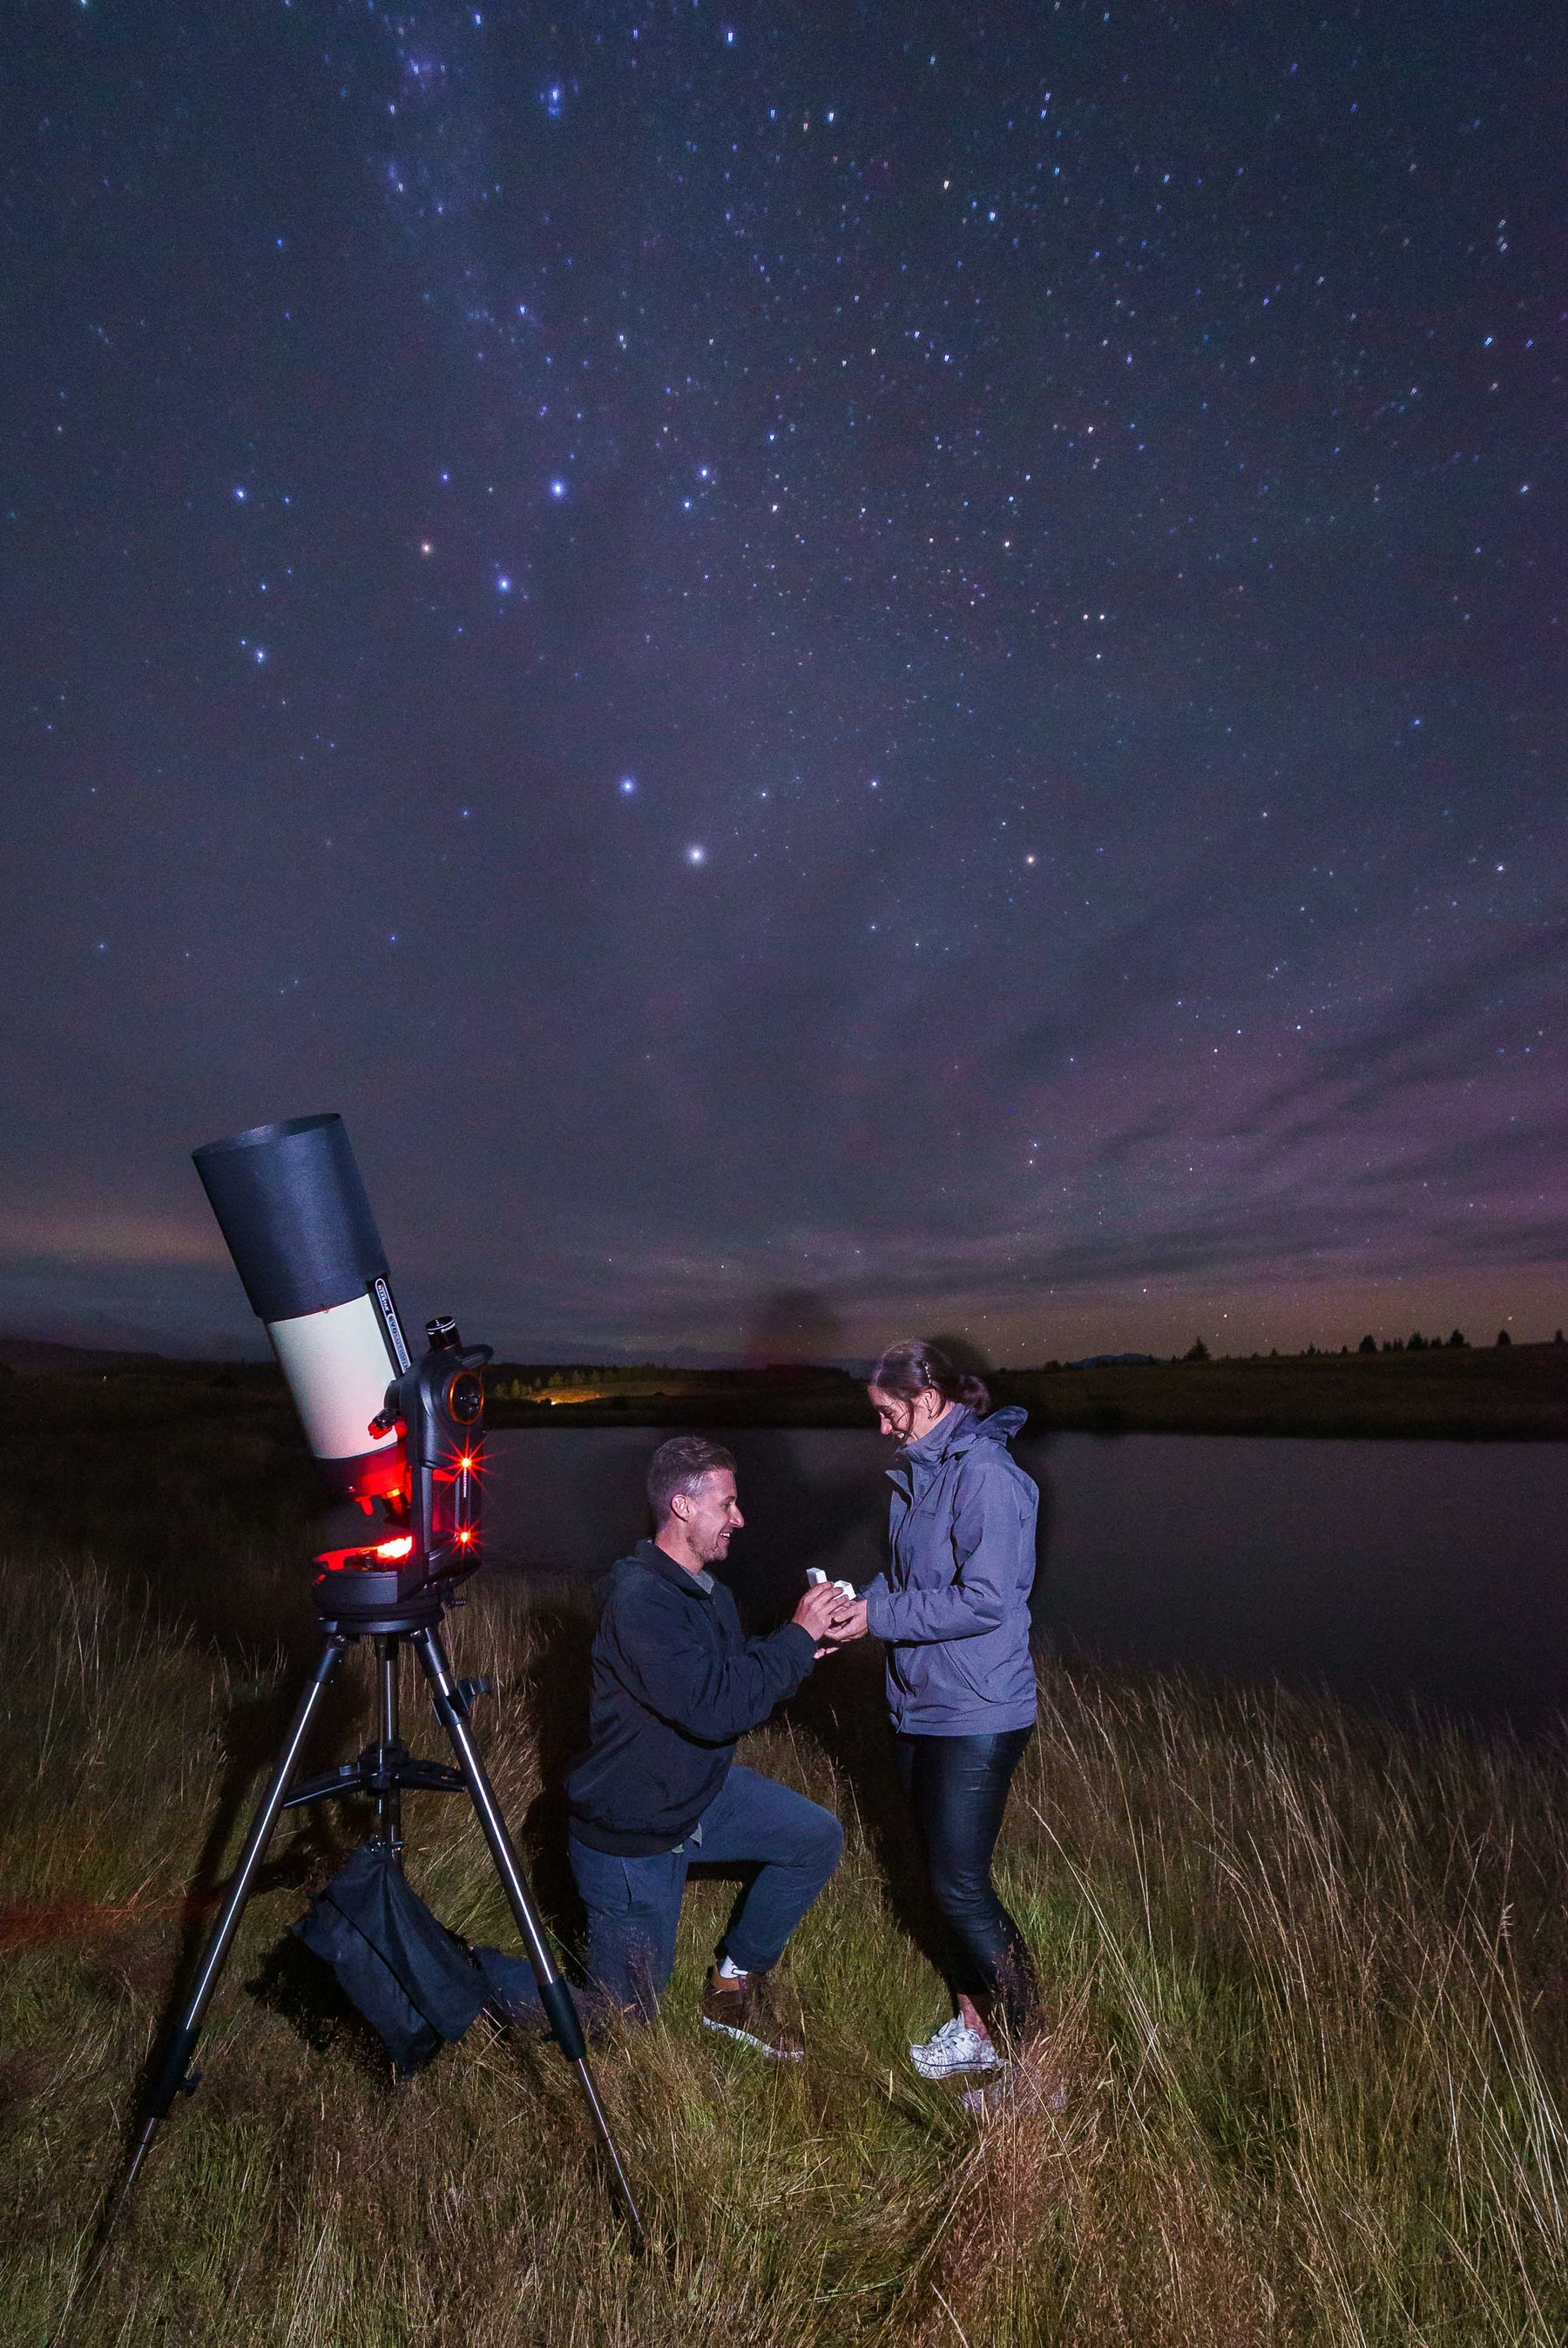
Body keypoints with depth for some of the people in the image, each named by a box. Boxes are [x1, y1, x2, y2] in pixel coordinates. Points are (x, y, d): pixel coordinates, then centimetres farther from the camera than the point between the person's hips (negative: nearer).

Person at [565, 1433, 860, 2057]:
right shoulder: (639, 1599, -32)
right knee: (627, 2015, 8)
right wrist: (797, 1638, -28)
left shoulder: (703, 1588, -1)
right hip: (630, 1832, -8)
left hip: (698, 1789, 8)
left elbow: (735, 1673, 9)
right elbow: (717, 1709, -36)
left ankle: (734, 1983, 18)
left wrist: (805, 1643, -7)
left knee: (817, 1838, 1)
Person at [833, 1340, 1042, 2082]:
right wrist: (859, 1602, -2)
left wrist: (879, 1617, -20)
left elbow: (985, 1601, -26)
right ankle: (974, 2028, 35)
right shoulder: (919, 1473, 9)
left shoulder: (984, 1475, -21)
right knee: (948, 1876, 19)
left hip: (976, 1716, -9)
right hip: (920, 1708, 9)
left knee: (961, 1886, -2)